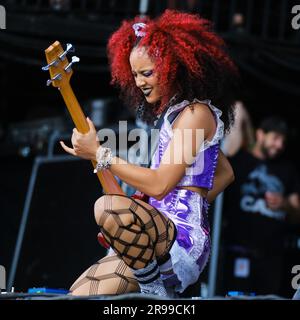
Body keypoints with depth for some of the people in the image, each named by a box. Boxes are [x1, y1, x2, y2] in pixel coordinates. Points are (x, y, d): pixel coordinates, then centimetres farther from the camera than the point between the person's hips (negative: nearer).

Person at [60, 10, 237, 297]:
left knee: (108, 208, -37)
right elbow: (225, 173, 32)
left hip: (183, 238, -10)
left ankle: (155, 291, -18)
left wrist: (99, 154, -13)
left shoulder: (196, 114, -8)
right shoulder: (177, 112, 22)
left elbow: (159, 184, -18)